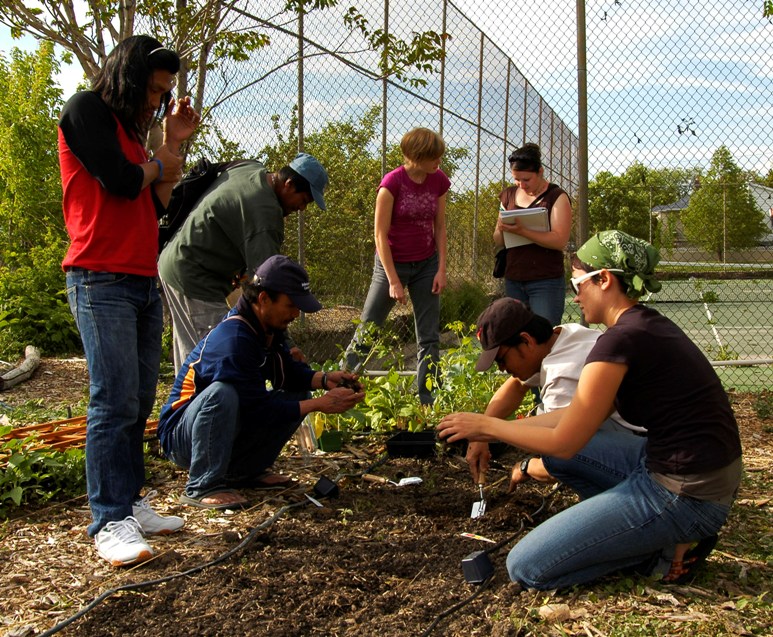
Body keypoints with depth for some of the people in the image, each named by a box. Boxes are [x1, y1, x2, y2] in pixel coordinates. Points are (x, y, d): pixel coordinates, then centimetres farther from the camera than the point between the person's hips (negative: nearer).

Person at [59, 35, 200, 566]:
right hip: (102, 282, -8)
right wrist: (160, 163, 7)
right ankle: (110, 522, -8)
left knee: (139, 403, 5)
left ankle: (130, 503, 11)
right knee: (115, 403, -12)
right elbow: (119, 180, -13)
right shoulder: (87, 110, -1)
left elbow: (155, 205, 19)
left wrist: (173, 145, 16)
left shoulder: (129, 129, 24)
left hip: (144, 283, 8)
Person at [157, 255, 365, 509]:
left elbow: (289, 372, 9)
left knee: (298, 395, 0)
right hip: (181, 437, -9)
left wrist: (324, 379, -10)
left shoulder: (267, 328, -1)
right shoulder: (234, 340, -29)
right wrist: (320, 404, -25)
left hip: (228, 428, 9)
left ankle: (243, 470, 8)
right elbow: (260, 411, -28)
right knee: (222, 394, -38)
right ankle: (202, 487, -22)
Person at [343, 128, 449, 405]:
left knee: (429, 337, 4)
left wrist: (441, 269, -2)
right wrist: (393, 281, -16)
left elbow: (440, 227, 6)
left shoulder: (439, 181, -3)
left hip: (426, 266, 4)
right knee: (366, 332, 3)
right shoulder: (392, 182, -18)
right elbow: (381, 235, -15)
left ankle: (427, 400, 13)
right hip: (392, 264, -4)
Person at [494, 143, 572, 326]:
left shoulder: (556, 197, -3)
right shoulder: (508, 196, 11)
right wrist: (501, 228, -8)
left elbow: (560, 241, -16)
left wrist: (522, 230, -25)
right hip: (513, 281, 5)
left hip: (546, 282, -5)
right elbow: (498, 242, 15)